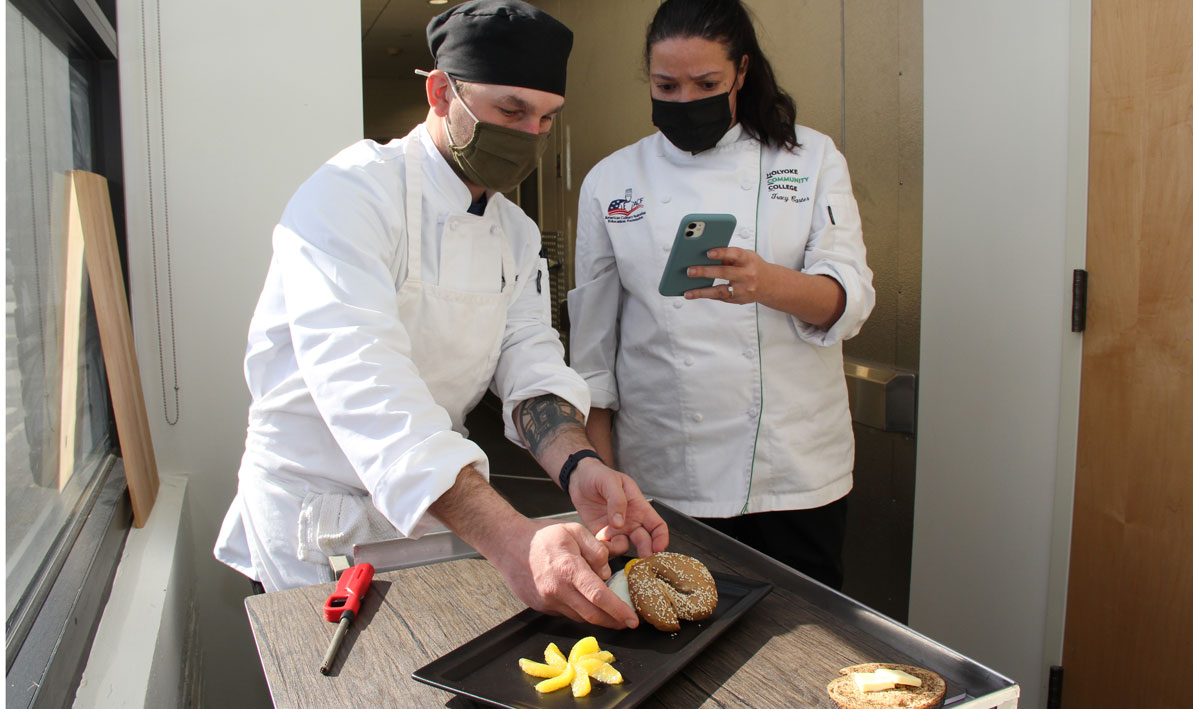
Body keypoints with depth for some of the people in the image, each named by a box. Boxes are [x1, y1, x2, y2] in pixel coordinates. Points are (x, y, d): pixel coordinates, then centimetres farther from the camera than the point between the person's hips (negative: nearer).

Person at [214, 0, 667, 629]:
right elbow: (361, 384, -36)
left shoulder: (516, 233, 5)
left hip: (440, 503, 6)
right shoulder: (350, 195, -22)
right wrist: (508, 540, -47)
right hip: (321, 523, -6)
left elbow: (529, 362, -5)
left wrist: (577, 466, -29)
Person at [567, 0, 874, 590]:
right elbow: (594, 335, 4)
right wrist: (599, 469, 2)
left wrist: (770, 284, -30)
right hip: (665, 473, 0)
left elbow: (849, 297, -8)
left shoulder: (812, 159, 2)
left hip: (794, 468, 0)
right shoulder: (611, 182, 2)